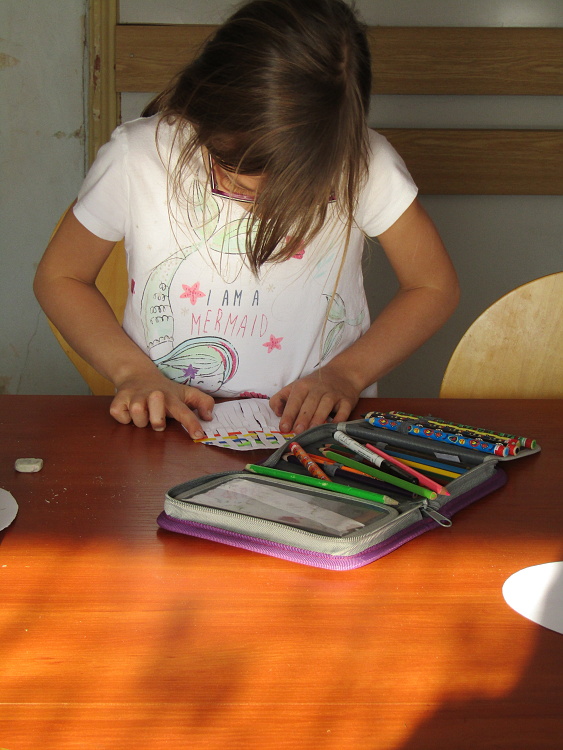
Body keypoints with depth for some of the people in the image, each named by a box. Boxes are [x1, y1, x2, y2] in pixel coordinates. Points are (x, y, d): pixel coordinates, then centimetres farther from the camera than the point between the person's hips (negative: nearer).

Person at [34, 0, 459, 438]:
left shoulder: (363, 165, -12)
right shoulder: (135, 159, -11)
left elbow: (435, 286, 2)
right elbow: (60, 277, 4)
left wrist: (346, 373, -12)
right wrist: (135, 372, -11)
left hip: (318, 431, 1)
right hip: (174, 434, 0)